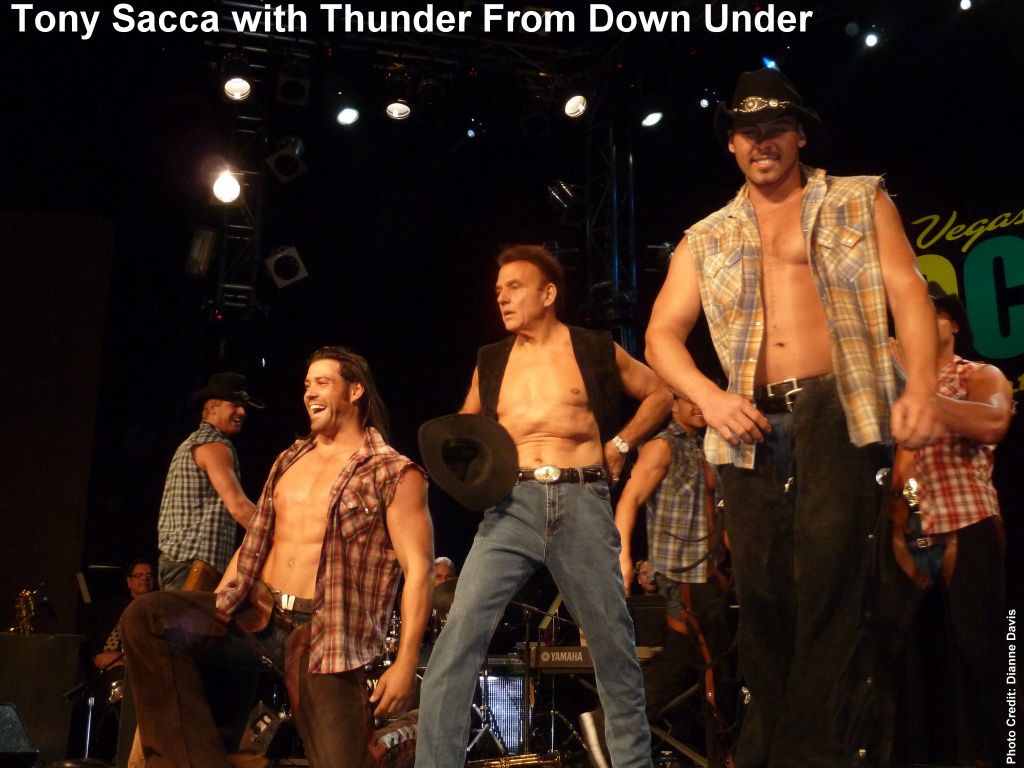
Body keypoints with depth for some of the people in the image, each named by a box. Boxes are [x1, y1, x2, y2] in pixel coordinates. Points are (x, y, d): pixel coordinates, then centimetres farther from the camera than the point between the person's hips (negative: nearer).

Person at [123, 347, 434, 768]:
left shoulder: (394, 474, -4)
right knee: (146, 617, -15)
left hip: (326, 634, -6)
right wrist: (210, 614, 14)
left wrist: (406, 661, -18)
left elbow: (418, 570, -10)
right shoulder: (289, 459, 18)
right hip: (255, 611, 6)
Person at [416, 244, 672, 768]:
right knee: (457, 638, -12)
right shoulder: (490, 362, 13)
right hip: (512, 506, 2)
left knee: (613, 645, 6)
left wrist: (620, 444, 6)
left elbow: (660, 395, 18)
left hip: (582, 505, -1)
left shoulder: (597, 351, 7)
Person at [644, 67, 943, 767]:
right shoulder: (706, 240, 17)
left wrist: (922, 383, -16)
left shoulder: (860, 202, 13)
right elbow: (662, 336, 11)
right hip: (752, 425, 3)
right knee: (762, 595, 6)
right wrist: (710, 396, -9)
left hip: (840, 411, -2)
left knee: (833, 586, -10)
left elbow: (908, 290, 1)